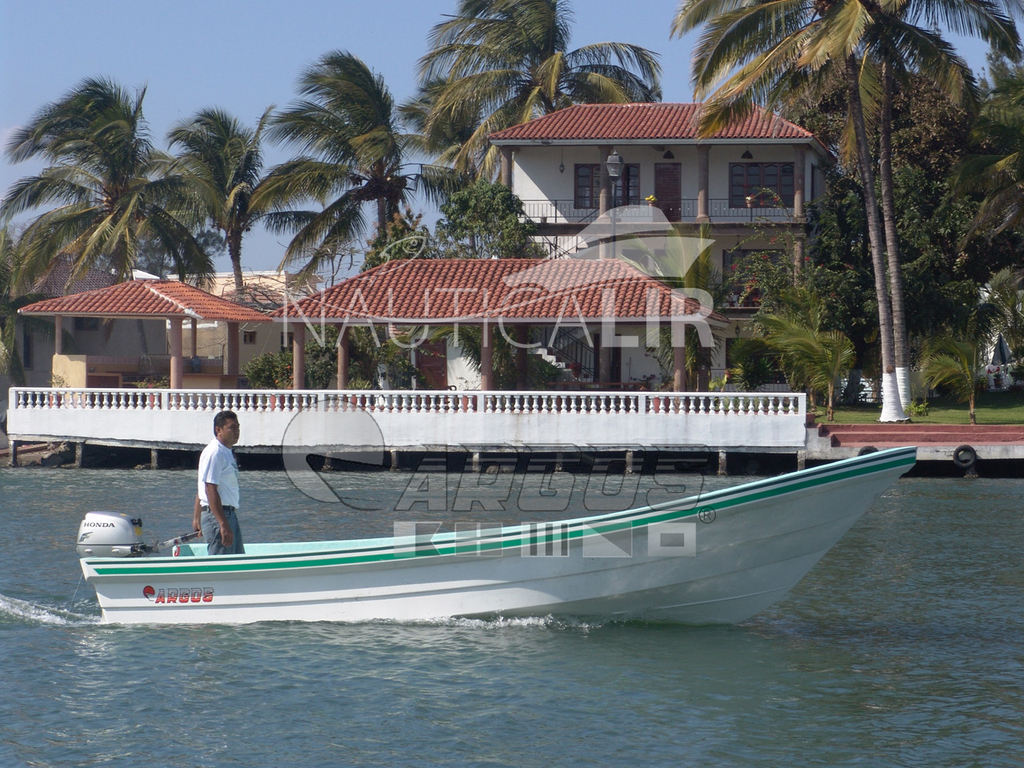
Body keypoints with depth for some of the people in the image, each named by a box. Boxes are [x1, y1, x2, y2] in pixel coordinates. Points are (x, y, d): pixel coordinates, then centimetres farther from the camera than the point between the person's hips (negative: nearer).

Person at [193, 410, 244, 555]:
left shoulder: (226, 452, 18)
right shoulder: (214, 453, -15)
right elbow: (210, 491, -21)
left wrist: (197, 518, 26)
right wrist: (224, 525, -26)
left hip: (229, 515, 10)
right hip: (217, 516, -10)